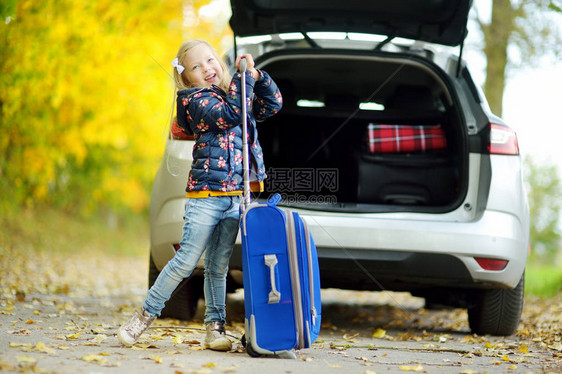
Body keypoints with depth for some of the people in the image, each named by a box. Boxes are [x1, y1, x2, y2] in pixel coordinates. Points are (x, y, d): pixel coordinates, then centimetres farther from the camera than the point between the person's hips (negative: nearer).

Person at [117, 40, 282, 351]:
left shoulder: (236, 94, 16)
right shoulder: (197, 101, -6)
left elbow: (273, 104, 17)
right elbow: (231, 114, -20)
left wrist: (257, 76, 3)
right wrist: (244, 77, -14)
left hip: (236, 197, 6)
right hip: (205, 196, -6)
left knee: (218, 266, 9)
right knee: (186, 262, -7)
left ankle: (215, 328, 12)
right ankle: (145, 315, 3)